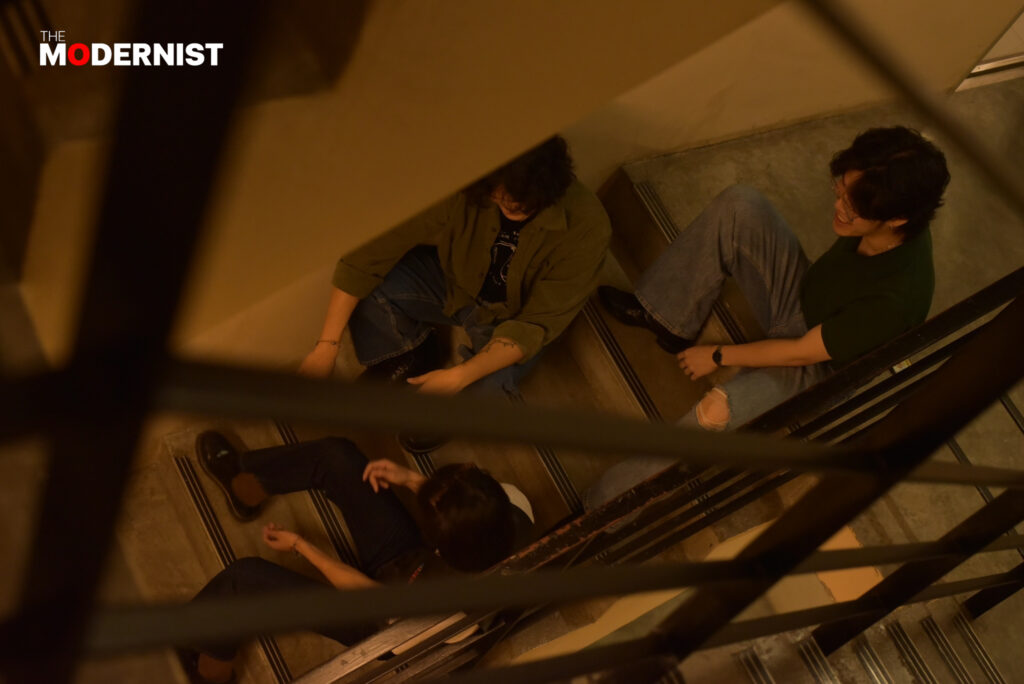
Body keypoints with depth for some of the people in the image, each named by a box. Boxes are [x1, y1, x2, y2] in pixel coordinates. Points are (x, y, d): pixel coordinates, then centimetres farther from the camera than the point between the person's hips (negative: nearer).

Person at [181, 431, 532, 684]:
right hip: (408, 561, 6)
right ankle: (244, 482, 34)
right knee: (336, 453, 4)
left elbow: (361, 591, -23)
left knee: (245, 577, -9)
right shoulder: (513, 511, -30)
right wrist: (413, 480, -14)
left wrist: (299, 544, -10)